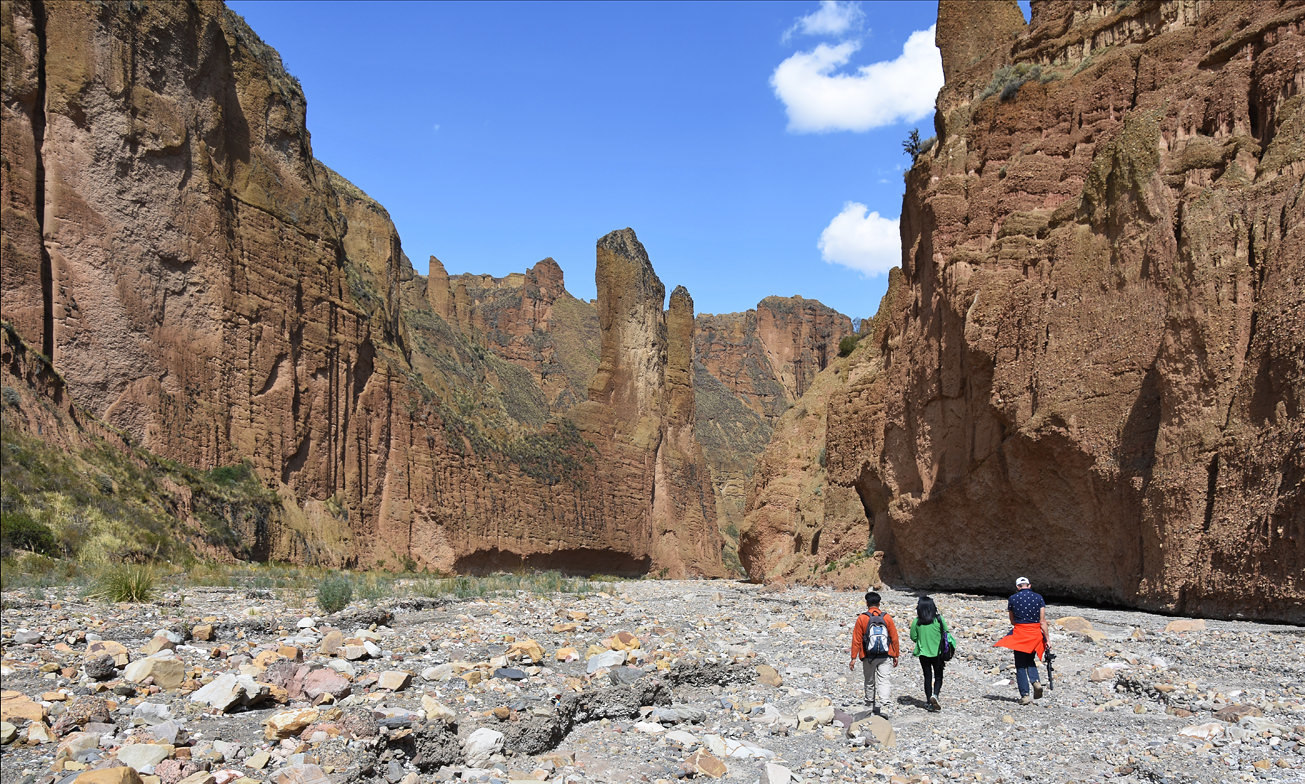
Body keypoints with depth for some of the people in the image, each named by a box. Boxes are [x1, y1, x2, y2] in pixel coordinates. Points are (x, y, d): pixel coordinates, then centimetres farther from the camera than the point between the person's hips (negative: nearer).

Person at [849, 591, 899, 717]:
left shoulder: (862, 618, -5)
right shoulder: (887, 617, 0)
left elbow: (856, 640, -4)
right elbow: (894, 638, 3)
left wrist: (853, 658, 0)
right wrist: (895, 656, 12)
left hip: (868, 657, 0)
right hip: (885, 656, 0)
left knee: (869, 682, 15)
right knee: (884, 681, 0)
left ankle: (870, 705, 27)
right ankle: (883, 707, -15)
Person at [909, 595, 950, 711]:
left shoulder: (916, 622, -9)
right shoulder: (939, 619, -11)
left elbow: (913, 638, -2)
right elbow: (946, 634, -3)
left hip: (923, 653, 1)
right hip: (938, 653, -1)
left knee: (927, 677, 12)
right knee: (938, 676, 13)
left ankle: (930, 702, 14)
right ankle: (935, 695, -11)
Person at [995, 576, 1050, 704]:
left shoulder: (1013, 598, 0)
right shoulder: (1038, 597, 1)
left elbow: (1012, 621, 8)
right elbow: (1042, 621, -3)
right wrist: (1047, 639, -1)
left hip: (1019, 634, -2)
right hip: (1035, 633, 2)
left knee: (1021, 666, 5)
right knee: (1030, 660, 22)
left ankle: (1025, 695, -3)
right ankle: (1035, 681, -5)